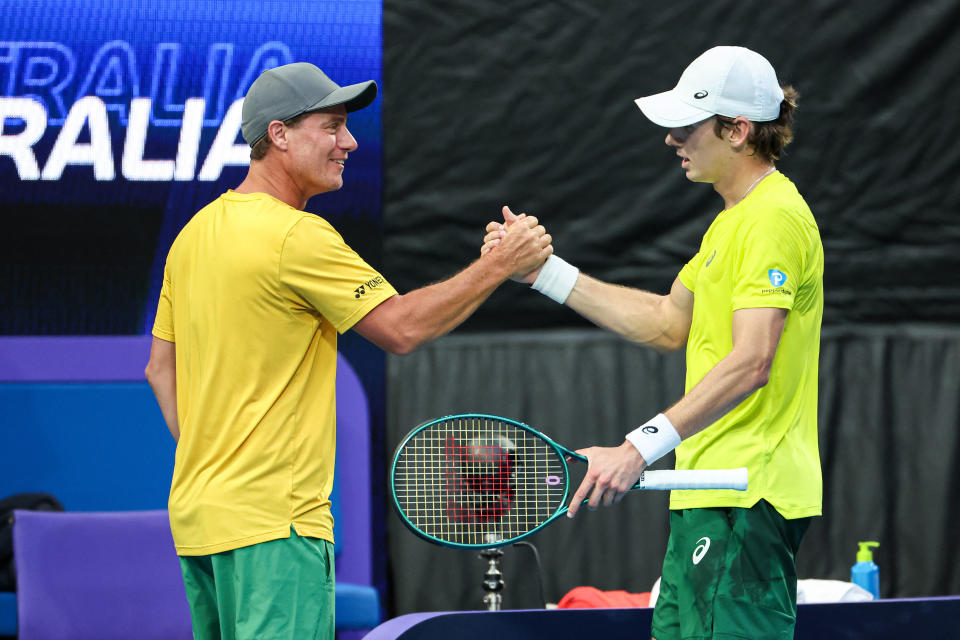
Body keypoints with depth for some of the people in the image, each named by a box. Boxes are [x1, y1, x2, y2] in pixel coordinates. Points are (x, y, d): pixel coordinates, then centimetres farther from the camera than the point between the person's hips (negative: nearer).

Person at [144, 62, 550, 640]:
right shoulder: (298, 237, -15)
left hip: (196, 511, 9)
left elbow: (161, 365, 18)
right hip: (273, 524, -9)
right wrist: (499, 266, -5)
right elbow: (400, 327, -12)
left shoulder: (198, 230, 12)